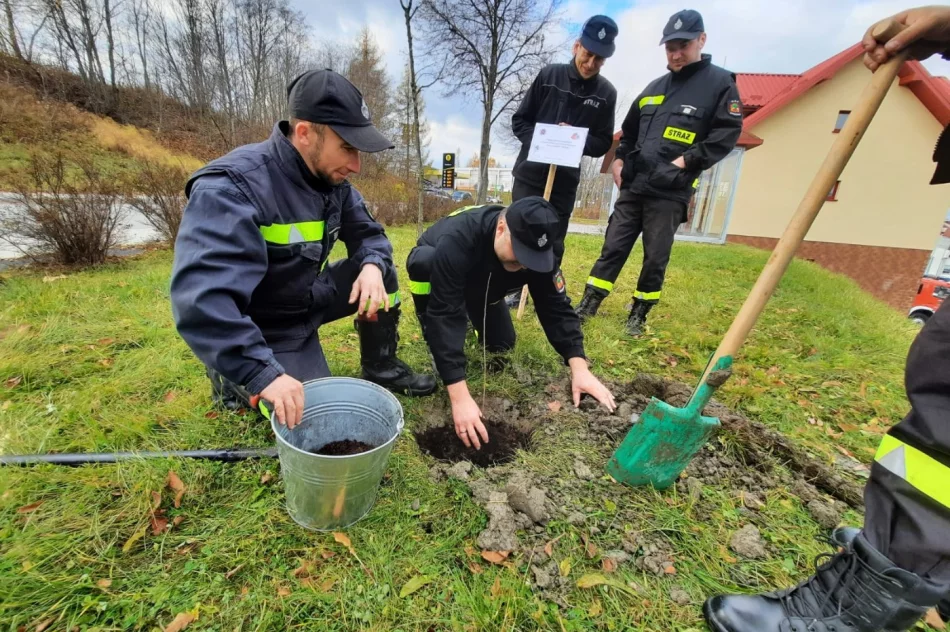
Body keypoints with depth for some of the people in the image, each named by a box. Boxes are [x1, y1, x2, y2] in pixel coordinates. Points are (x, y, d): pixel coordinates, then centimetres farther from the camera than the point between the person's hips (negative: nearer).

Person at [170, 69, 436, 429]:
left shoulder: (332, 179, -5)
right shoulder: (234, 187, -29)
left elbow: (369, 234, 4)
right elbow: (200, 297, -38)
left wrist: (373, 266, -20)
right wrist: (264, 373, -44)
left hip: (306, 301, 7)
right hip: (260, 332, -7)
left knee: (381, 271, -5)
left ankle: (381, 367, 10)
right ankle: (236, 380, 12)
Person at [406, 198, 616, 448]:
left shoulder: (537, 248, -30)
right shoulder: (457, 240, -46)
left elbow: (555, 306, -26)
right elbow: (445, 315, -50)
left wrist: (579, 367, -37)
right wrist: (460, 396, -55)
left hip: (480, 285, 4)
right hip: (433, 270, -4)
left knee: (502, 345, -3)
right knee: (424, 261, -38)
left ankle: (473, 316, 29)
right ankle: (430, 329, -12)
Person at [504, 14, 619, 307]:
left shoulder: (606, 93, 0)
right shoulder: (549, 74, -1)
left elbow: (603, 143, 3)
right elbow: (519, 120, 3)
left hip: (566, 180, 0)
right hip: (529, 173, 0)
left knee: (553, 242, 5)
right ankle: (514, 290, 19)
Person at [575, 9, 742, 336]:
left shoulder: (720, 82, 3)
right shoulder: (654, 87, 19)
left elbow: (727, 134, -4)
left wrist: (687, 161, -14)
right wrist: (620, 159, 10)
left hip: (670, 192, -4)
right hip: (632, 186, 5)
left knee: (655, 258, 2)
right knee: (613, 247, 3)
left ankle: (639, 314, 16)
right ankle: (588, 305, 10)